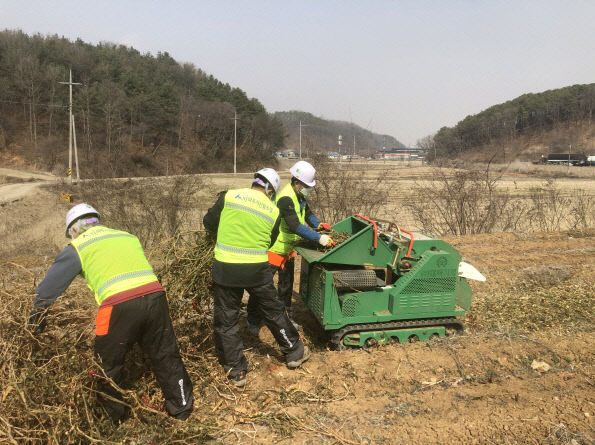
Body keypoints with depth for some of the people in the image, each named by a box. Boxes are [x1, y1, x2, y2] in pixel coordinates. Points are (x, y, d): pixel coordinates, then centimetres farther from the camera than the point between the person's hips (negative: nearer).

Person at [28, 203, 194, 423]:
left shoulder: (78, 247, 12)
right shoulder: (128, 236, 24)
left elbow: (48, 288, 16)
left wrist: (37, 320, 29)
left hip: (119, 306, -4)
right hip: (155, 296, 5)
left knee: (107, 366, 18)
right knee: (166, 356, 18)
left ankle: (114, 418, 33)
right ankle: (182, 408, 30)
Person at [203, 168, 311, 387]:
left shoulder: (229, 196, -3)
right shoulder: (273, 211, 2)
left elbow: (209, 223, 5)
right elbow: (269, 242, 10)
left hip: (225, 269, -1)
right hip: (257, 269, 1)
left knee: (225, 321, 13)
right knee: (274, 313, 20)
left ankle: (236, 371, 20)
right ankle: (294, 353, 36)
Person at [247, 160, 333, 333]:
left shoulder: (299, 195, 2)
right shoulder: (286, 198, -28)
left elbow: (307, 213, 17)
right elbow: (295, 226, -37)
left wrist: (317, 224, -3)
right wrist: (318, 238, -38)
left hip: (288, 248, 10)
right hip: (274, 248, -9)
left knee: (286, 284, 20)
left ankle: (285, 317, 35)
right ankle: (253, 321, 13)